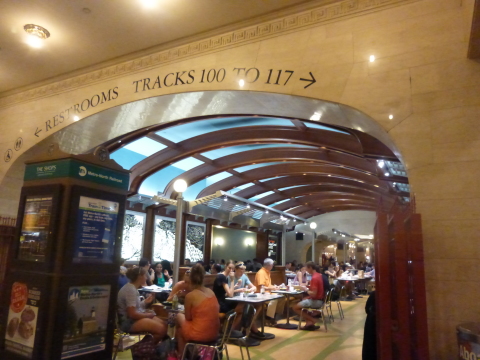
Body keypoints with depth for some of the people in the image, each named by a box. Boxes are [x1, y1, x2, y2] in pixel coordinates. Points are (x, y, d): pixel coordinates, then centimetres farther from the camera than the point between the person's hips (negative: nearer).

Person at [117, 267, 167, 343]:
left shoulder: (133, 288, 10)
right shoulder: (130, 290, -21)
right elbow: (132, 314, -25)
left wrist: (145, 302, 13)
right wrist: (148, 315, -13)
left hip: (135, 317, 11)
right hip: (129, 322, -11)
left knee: (164, 325, 5)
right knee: (162, 329, -20)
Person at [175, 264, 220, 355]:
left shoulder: (190, 295, -13)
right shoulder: (211, 292, 2)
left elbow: (188, 318, -4)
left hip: (199, 335, -6)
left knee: (179, 316, 20)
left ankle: (182, 354, 28)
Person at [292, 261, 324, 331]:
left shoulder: (314, 278, -23)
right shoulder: (318, 275, 8)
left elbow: (313, 294, -26)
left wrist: (306, 289, -10)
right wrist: (308, 287, 6)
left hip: (315, 301, -10)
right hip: (319, 299, 10)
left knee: (295, 307, -4)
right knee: (302, 301, 27)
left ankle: (312, 320, 3)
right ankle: (309, 322, 14)